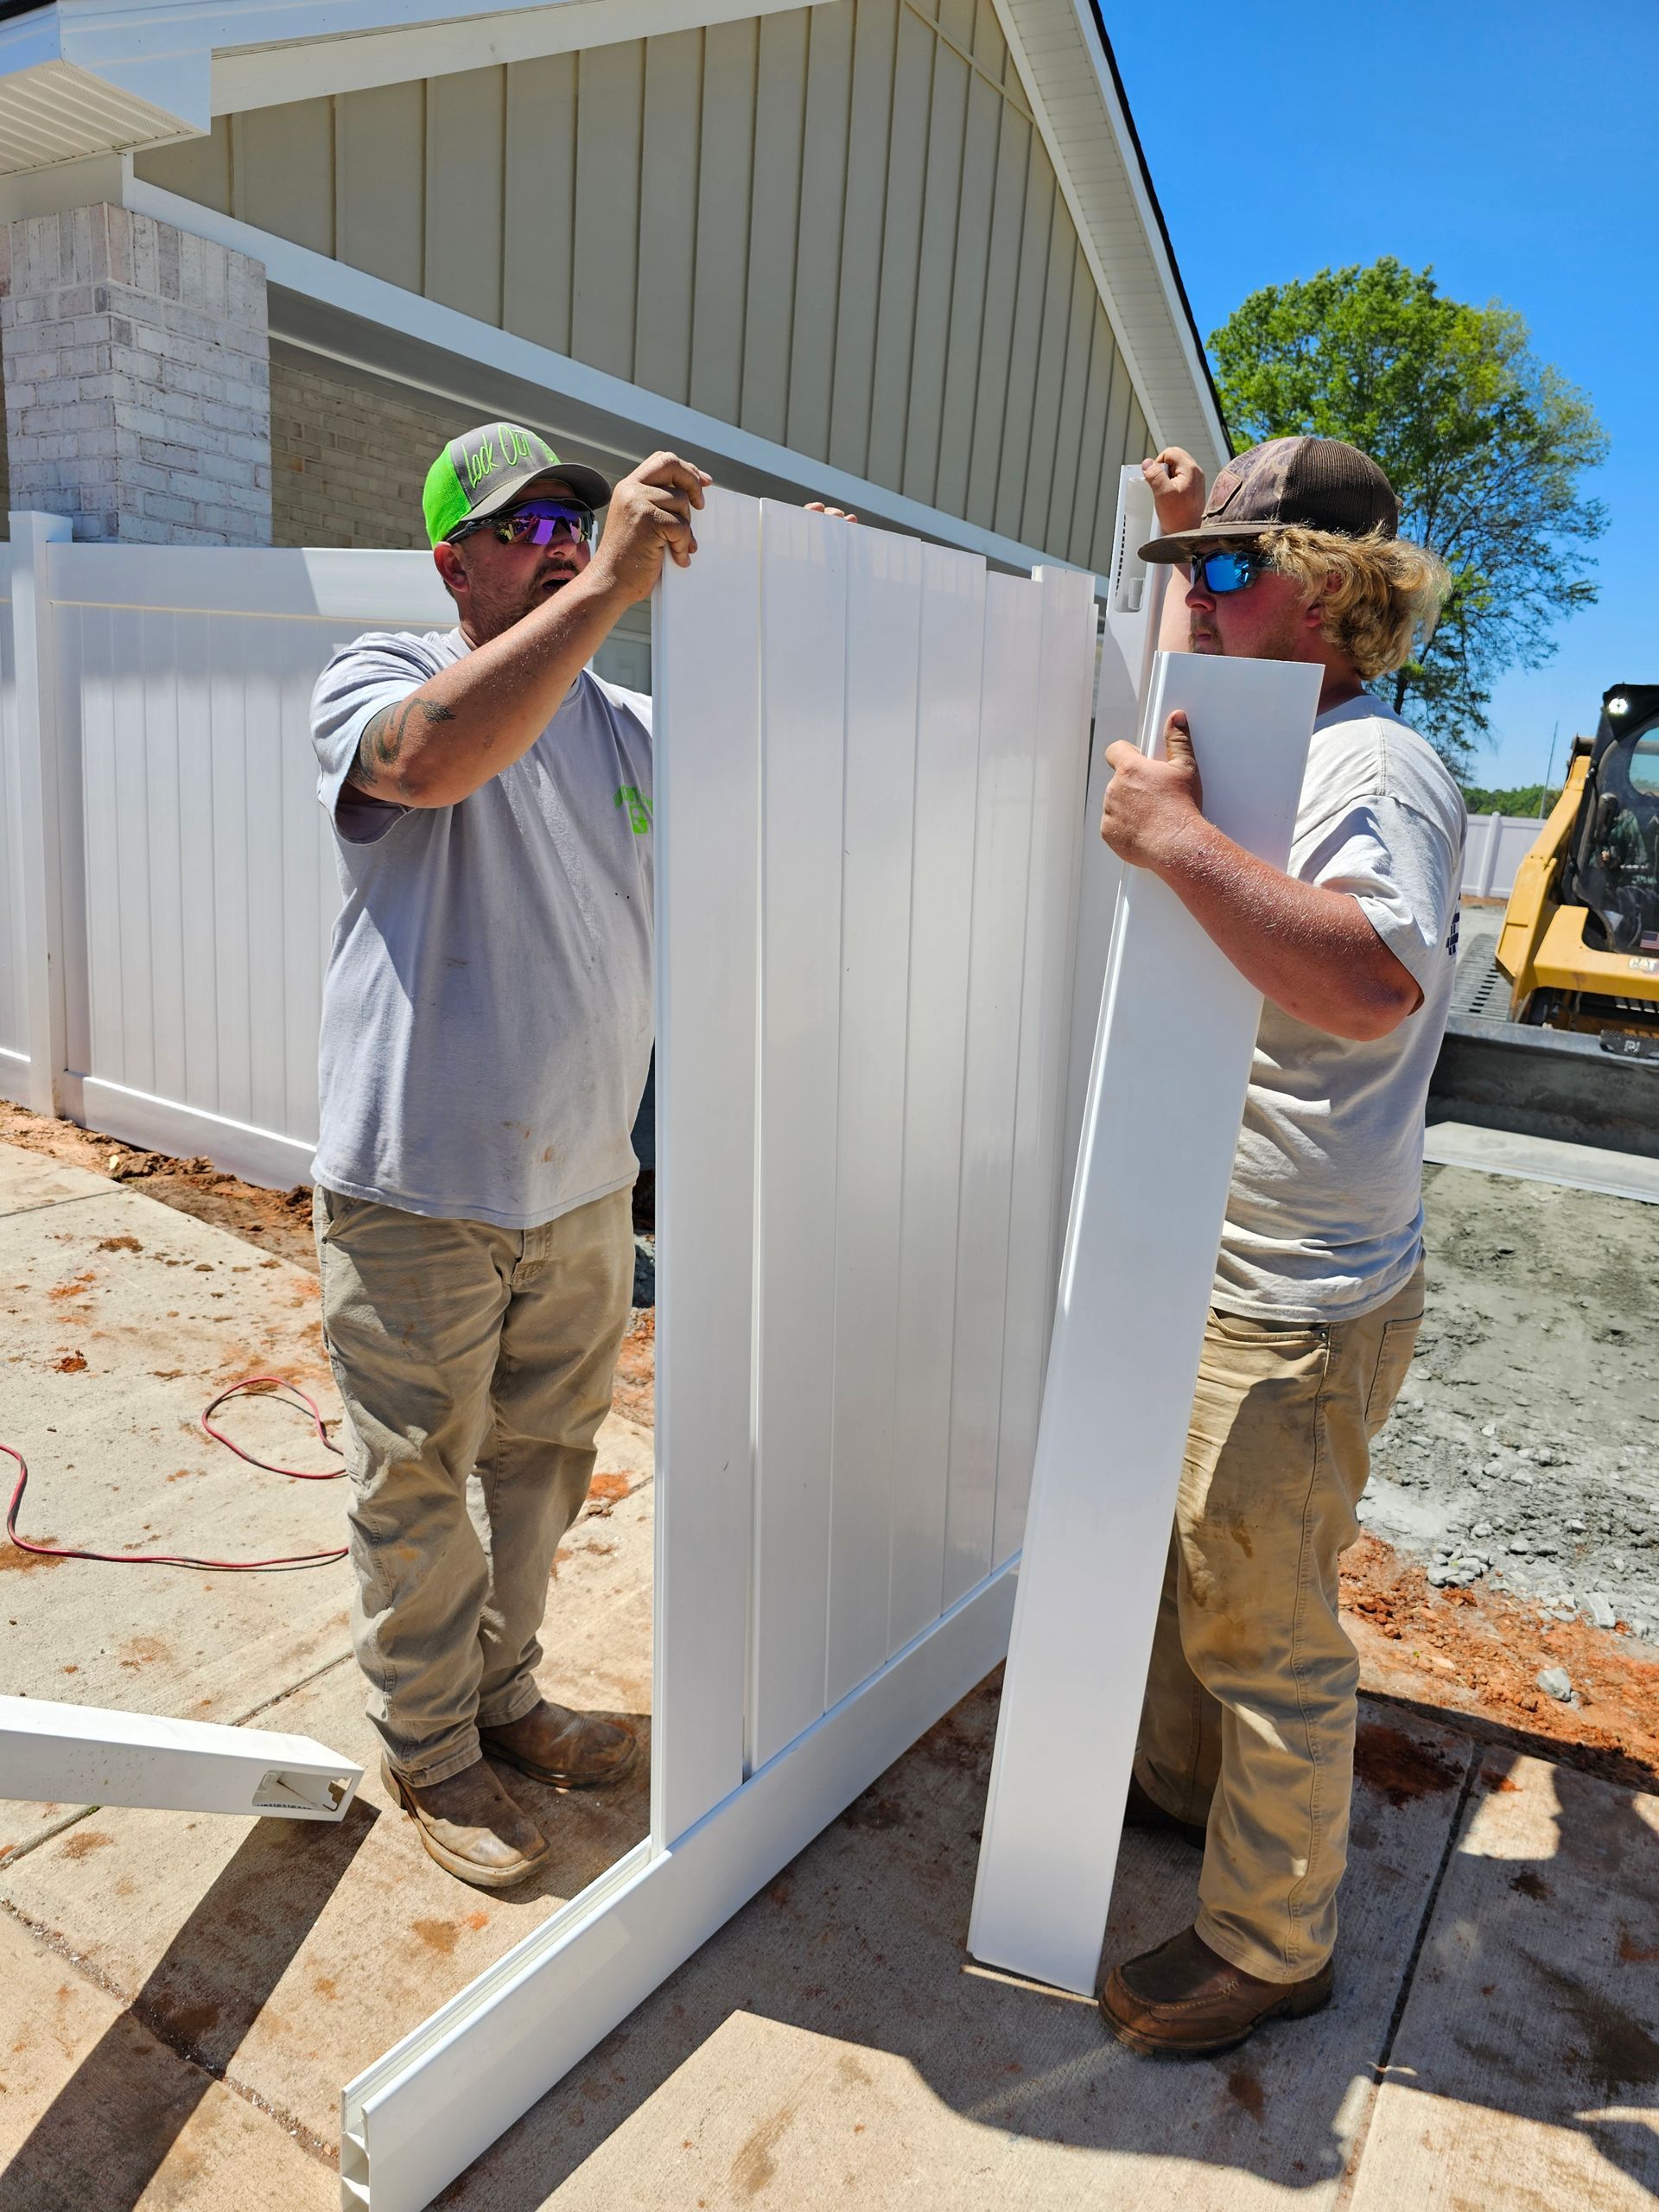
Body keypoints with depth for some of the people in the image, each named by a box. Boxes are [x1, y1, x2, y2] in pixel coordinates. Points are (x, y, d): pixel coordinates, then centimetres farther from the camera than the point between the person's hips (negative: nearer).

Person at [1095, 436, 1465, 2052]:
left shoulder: (1376, 769, -20)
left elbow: (1378, 982, -39)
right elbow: (1187, 700, 35)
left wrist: (1176, 837, -37)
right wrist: (1182, 536, 26)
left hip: (1296, 1308, -10)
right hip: (1209, 1266, 10)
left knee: (1264, 1629, 5)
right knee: (1179, 1560, 25)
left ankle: (1270, 1946, 26)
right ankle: (1180, 1778, 48)